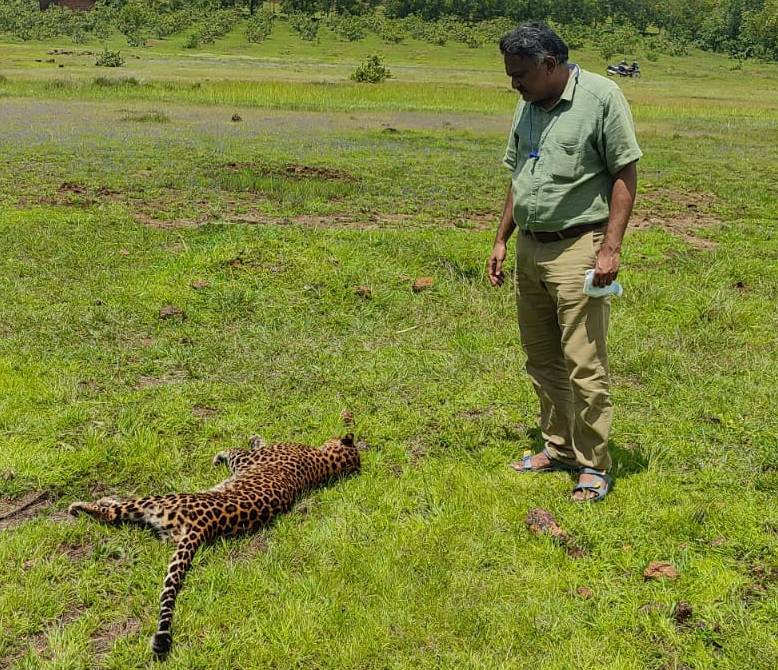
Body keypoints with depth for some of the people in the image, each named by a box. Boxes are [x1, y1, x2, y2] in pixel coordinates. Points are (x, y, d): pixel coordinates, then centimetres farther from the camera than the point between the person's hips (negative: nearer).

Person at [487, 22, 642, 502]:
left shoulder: (602, 98, -9)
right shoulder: (528, 107, 12)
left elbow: (625, 176, -10)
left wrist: (611, 247, -16)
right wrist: (502, 240, 16)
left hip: (577, 249, -7)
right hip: (530, 248, 7)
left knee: (584, 364, -4)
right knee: (542, 359, 13)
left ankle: (594, 465, 9)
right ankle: (559, 447, 28)